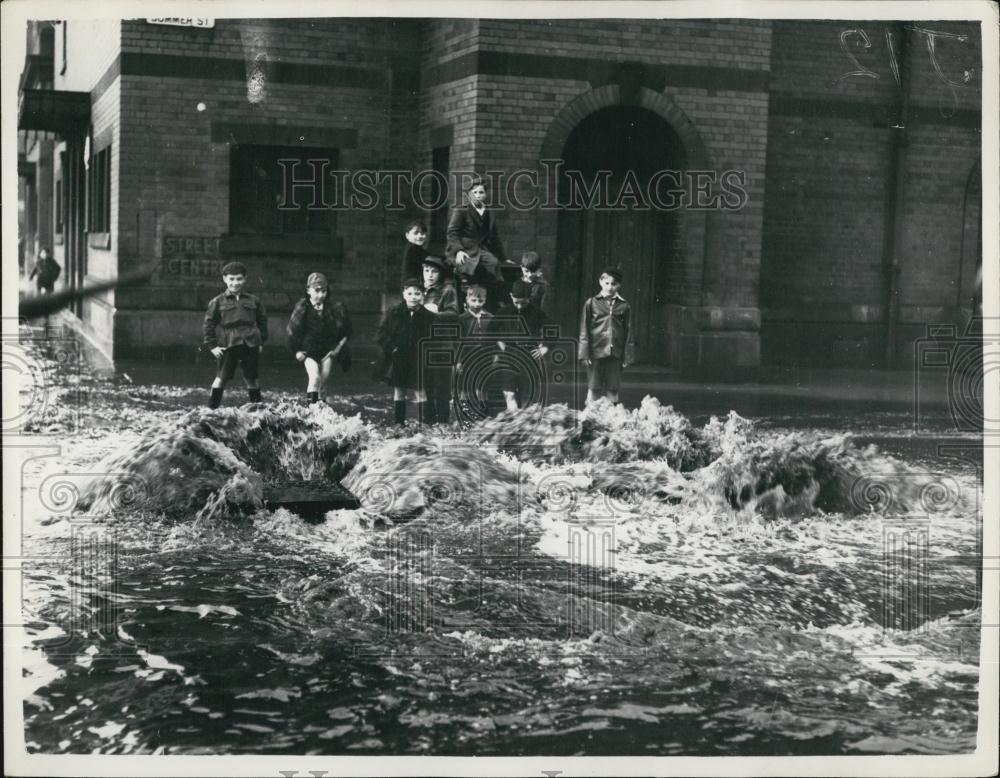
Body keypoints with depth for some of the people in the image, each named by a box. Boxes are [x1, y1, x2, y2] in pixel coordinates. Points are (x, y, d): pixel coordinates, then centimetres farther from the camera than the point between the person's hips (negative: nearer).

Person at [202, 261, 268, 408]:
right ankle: (212, 407, 1)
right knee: (222, 378, -4)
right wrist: (212, 345, 1)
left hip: (250, 344, 2)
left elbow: (262, 320, 20)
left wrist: (261, 341, 13)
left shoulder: (253, 301, 12)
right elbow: (209, 324, 6)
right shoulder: (217, 302, 5)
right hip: (229, 345, -2)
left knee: (251, 378, 7)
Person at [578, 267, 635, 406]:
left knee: (612, 390, 4)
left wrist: (628, 356, 4)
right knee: (593, 389, 2)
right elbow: (584, 330, 3)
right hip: (596, 352, -1)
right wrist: (585, 353, -4)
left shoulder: (624, 306, 6)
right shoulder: (591, 303, 2)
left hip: (615, 353, 1)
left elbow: (628, 332, 8)